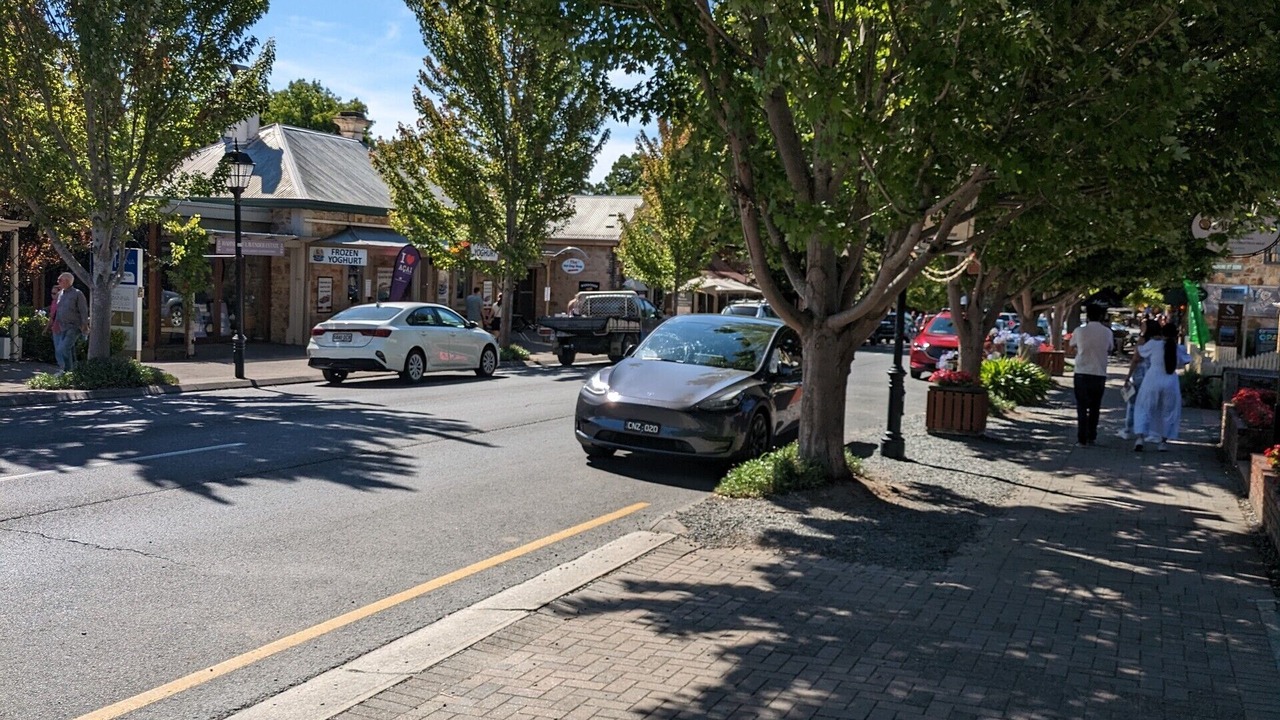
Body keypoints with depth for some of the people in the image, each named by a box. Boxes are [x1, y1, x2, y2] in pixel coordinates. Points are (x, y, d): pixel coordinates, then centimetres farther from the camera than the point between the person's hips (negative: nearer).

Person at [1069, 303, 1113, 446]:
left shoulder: (1080, 331, -7)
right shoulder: (1107, 332, -2)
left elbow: (1073, 345, 12)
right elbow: (1109, 350, 11)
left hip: (1082, 374, -1)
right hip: (1099, 375, 2)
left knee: (1082, 407, 5)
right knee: (1095, 408, 15)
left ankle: (1082, 439, 0)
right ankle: (1092, 437, 19)